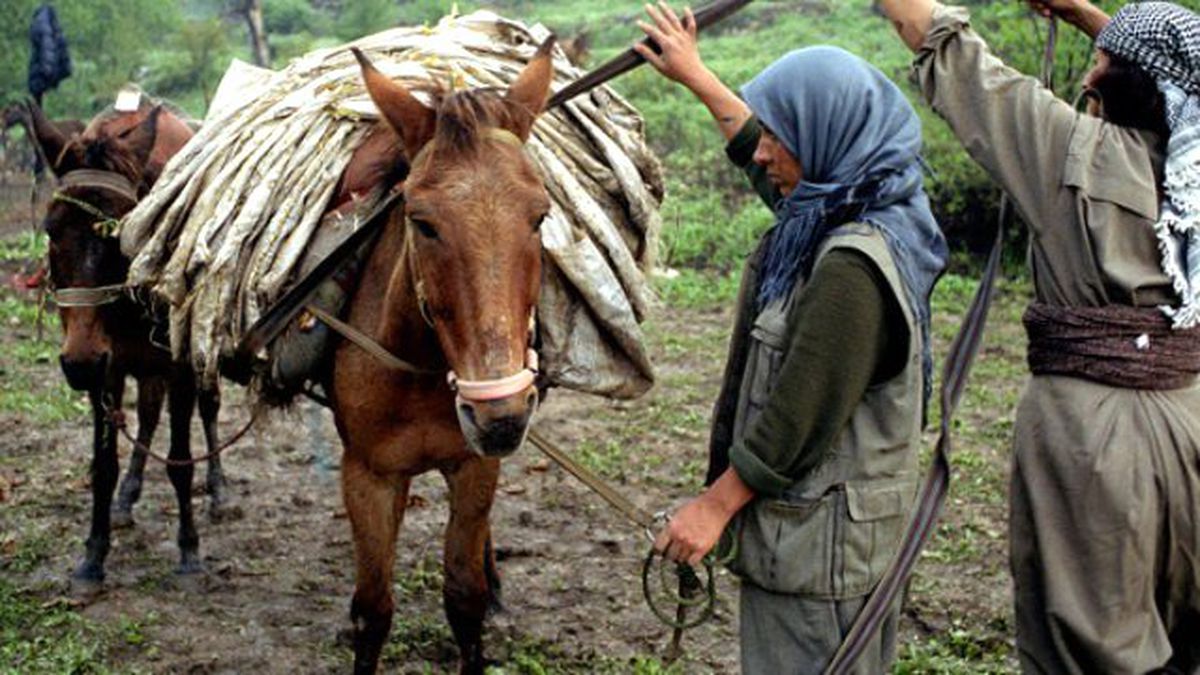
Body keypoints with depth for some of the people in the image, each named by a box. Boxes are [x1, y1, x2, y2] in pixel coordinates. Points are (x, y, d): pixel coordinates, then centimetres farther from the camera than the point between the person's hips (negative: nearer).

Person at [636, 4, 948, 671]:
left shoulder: (852, 266, -26)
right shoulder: (842, 215, 4)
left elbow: (798, 420, -24)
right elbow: (758, 149, 23)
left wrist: (715, 505, -13)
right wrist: (695, 75, 34)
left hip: (822, 535, -10)